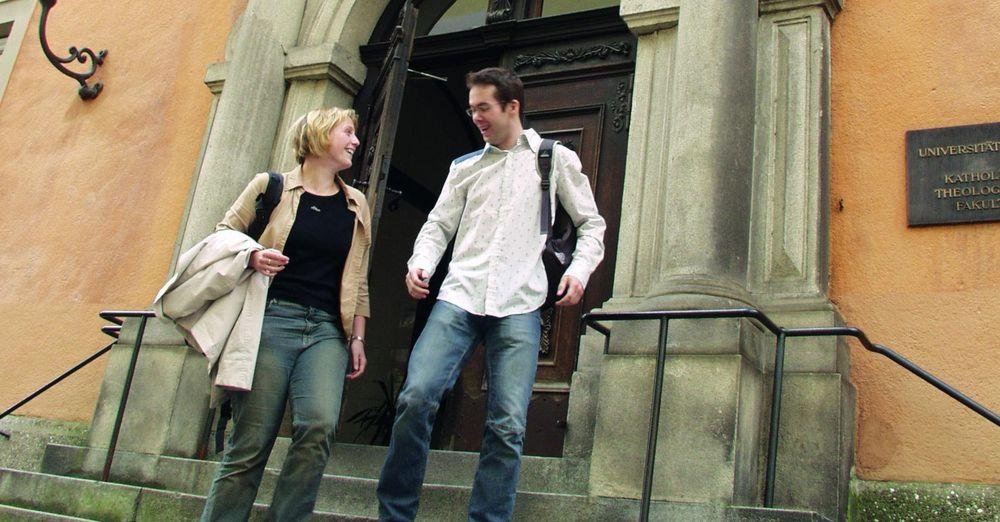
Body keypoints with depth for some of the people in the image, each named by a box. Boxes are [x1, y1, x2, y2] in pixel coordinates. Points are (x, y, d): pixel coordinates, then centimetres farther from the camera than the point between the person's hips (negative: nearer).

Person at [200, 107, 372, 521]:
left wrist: (357, 338, 12)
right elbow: (223, 235, 11)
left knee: (319, 426, -20)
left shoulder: (355, 204, 18)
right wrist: (252, 256, -9)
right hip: (271, 319, -2)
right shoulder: (270, 185, 9)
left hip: (326, 331, 3)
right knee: (250, 442, -6)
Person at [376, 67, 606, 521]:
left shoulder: (557, 160, 13)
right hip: (459, 297, 2)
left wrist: (579, 270, -2)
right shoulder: (465, 167, 19)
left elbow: (592, 224, 15)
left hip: (519, 306, -1)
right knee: (416, 398, -14)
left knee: (507, 425, -8)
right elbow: (439, 225, 17)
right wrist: (421, 263, -3)